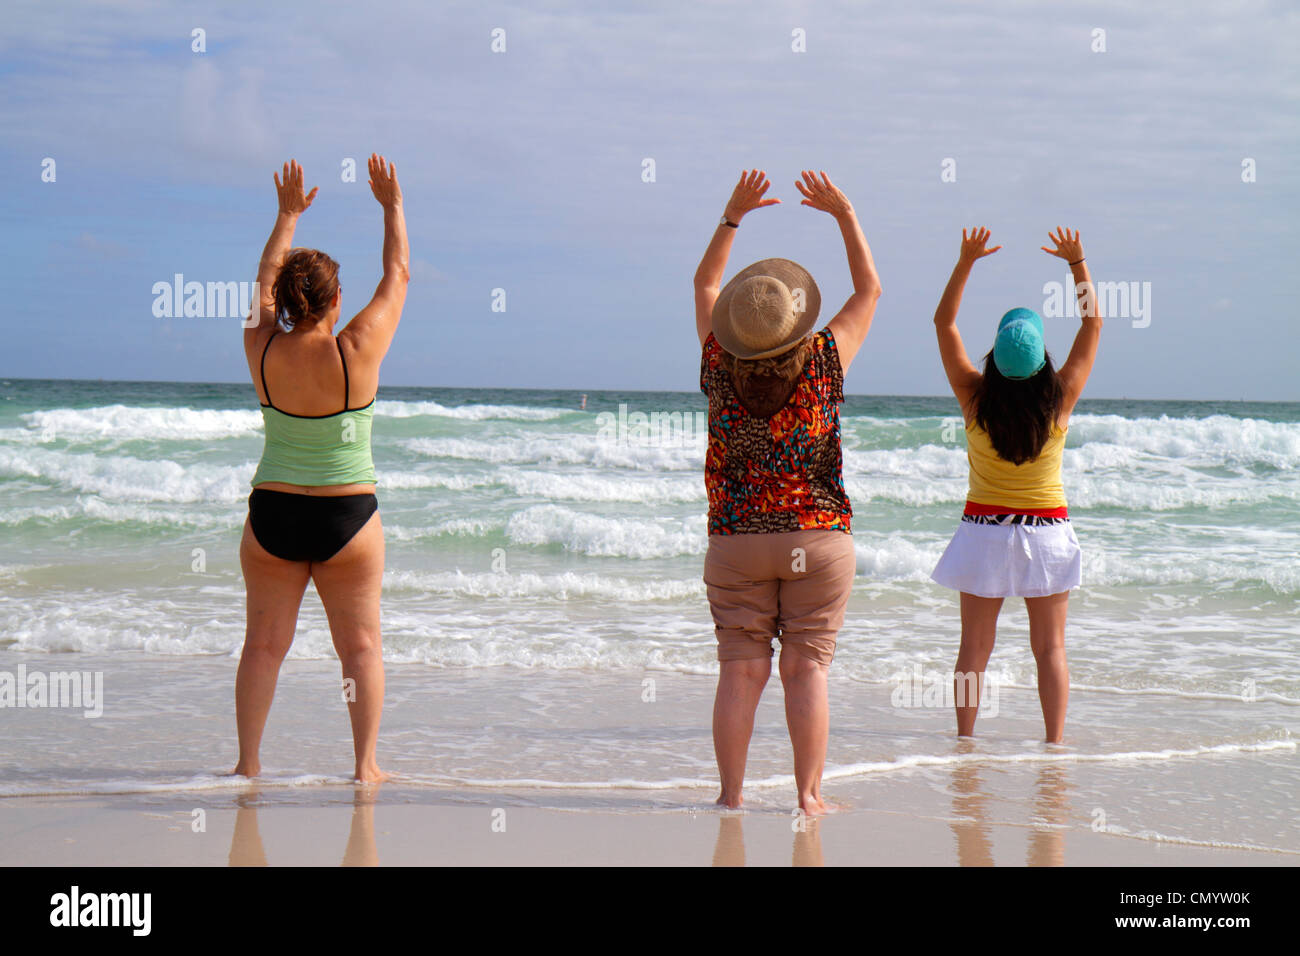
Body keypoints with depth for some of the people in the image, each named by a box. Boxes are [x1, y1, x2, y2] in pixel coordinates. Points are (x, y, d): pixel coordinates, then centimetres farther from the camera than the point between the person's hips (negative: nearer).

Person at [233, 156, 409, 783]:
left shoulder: (262, 349, -5)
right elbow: (397, 275, 1)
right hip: (348, 515, -2)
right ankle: (366, 763, 3)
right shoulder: (356, 351, -13)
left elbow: (265, 283, 15)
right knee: (360, 643, 6)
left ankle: (248, 761, 6)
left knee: (264, 642, 8)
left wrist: (288, 216, 26)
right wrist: (393, 206, 14)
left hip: (272, 515, 2)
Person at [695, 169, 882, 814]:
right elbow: (869, 290, 4)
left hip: (736, 540, 2)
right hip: (819, 537, -1)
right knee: (807, 669, 1)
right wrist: (845, 215, 9)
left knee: (740, 670, 2)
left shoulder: (720, 367, -6)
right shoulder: (824, 364, -10)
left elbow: (705, 284, 11)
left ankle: (731, 794, 2)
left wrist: (734, 215, 14)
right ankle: (808, 794, 1)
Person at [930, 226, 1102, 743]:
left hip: (984, 528, 0)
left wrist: (966, 262, -9)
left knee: (975, 644, 6)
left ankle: (965, 737, 8)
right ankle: (1055, 741, 4)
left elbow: (943, 322, -3)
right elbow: (1093, 322, -1)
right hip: (1046, 528, 0)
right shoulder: (1061, 400, -11)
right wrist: (1077, 262, -2)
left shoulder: (975, 398, -11)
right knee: (1050, 646, 6)